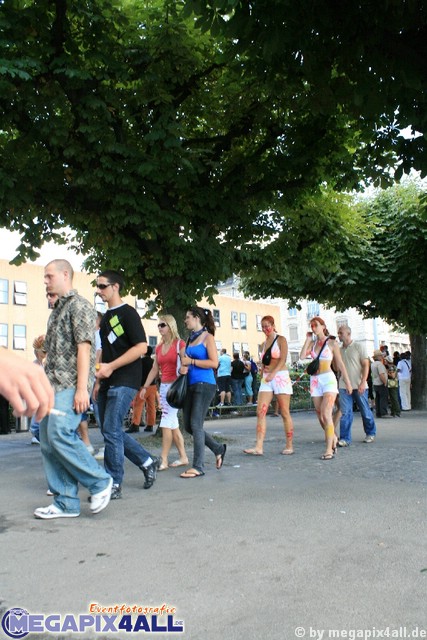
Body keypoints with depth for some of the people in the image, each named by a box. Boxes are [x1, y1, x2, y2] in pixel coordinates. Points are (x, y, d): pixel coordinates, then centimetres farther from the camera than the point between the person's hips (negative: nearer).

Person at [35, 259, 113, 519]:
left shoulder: (79, 305, -5)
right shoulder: (58, 309, 22)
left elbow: (84, 347, -14)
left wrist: (82, 388, -21)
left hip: (71, 385, -9)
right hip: (53, 385, 9)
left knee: (60, 434, -20)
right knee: (48, 442, 5)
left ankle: (100, 481, -1)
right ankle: (66, 503, 12)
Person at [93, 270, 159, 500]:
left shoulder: (128, 313, -7)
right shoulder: (106, 317, 18)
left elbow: (141, 347, -16)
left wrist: (111, 367, -18)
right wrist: (98, 380, 17)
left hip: (124, 382, -9)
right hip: (108, 384, 9)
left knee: (111, 430, -9)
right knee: (112, 430, 11)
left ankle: (114, 485, 2)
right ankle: (147, 461, 26)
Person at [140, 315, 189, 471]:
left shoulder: (179, 344, -7)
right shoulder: (159, 347, 13)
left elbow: (185, 367, -12)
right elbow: (154, 370, 15)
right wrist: (145, 387, 11)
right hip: (163, 386, 7)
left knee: (166, 422, -9)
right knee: (173, 423, 10)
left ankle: (163, 460, -4)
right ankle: (183, 457, 18)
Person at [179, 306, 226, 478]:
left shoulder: (207, 337, -4)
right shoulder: (190, 338, 16)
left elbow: (214, 363, -13)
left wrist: (191, 361, -12)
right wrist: (184, 365, 4)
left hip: (204, 385, -8)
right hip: (190, 384, 8)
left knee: (196, 424, -8)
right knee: (188, 425, 9)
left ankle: (198, 467, 1)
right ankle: (218, 449, 26)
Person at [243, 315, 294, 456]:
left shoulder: (281, 340, 0)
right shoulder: (264, 343, 18)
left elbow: (283, 359, -11)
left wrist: (273, 373, -22)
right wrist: (262, 377, 8)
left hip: (280, 377, -6)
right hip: (266, 379, 6)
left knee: (285, 413, -1)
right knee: (260, 412, -7)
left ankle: (289, 446, 9)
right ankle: (259, 447, -9)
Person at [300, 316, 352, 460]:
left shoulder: (332, 343, 2)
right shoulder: (313, 343, 13)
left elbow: (340, 364, 2)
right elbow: (302, 356, -4)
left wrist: (347, 382, 1)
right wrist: (308, 339, 2)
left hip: (328, 379, -5)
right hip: (315, 381, 5)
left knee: (326, 414, -16)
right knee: (320, 416, 7)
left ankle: (329, 449, -14)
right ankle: (333, 438, 29)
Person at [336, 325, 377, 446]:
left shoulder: (358, 347, -1)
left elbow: (366, 365, -7)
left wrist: (363, 382, -15)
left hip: (359, 386, -3)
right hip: (344, 386, 3)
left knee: (365, 411, 9)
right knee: (345, 413, -5)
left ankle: (371, 433, 29)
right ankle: (345, 439, -4)